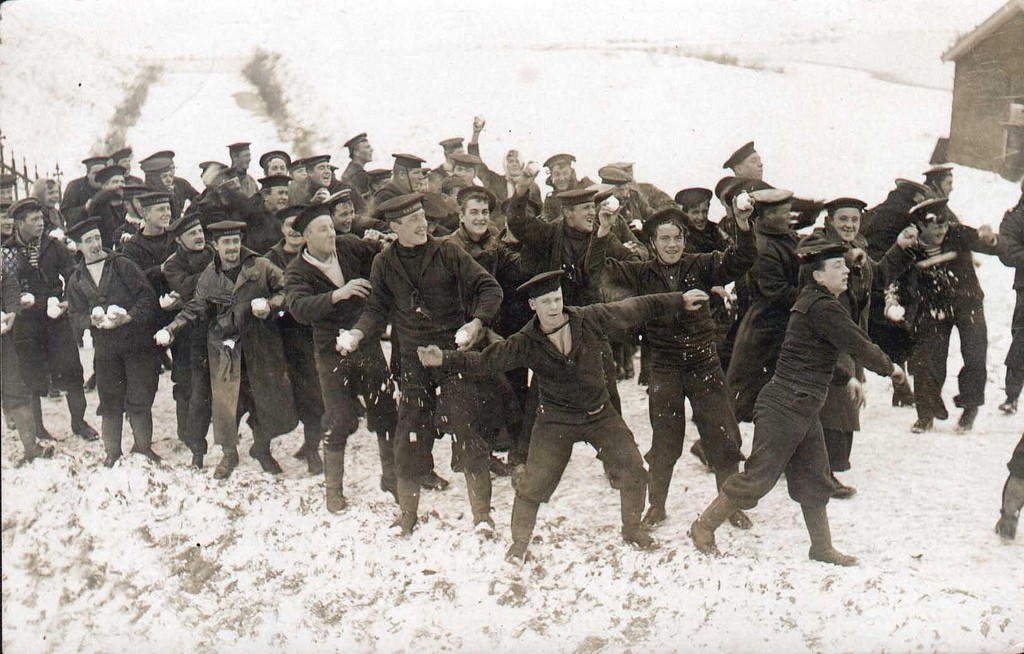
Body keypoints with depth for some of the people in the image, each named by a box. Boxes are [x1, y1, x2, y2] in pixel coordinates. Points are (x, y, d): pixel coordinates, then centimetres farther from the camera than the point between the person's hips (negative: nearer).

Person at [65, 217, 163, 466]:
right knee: (110, 402, 7)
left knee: (140, 399, 2)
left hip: (137, 340, -2)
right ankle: (112, 452, 21)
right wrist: (94, 320, -11)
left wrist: (129, 317, -16)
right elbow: (76, 312, 10)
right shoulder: (76, 278, 11)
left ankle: (143, 446, 19)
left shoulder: (122, 264, 0)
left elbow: (147, 296, -4)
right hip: (105, 347, 3)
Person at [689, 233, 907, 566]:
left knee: (814, 480, 16)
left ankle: (822, 548, 26)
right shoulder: (822, 308, -18)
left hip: (804, 410, 10)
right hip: (785, 408, -10)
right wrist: (889, 368, 2)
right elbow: (858, 346, -14)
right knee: (759, 476, -3)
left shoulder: (814, 301, 12)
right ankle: (703, 527, 10)